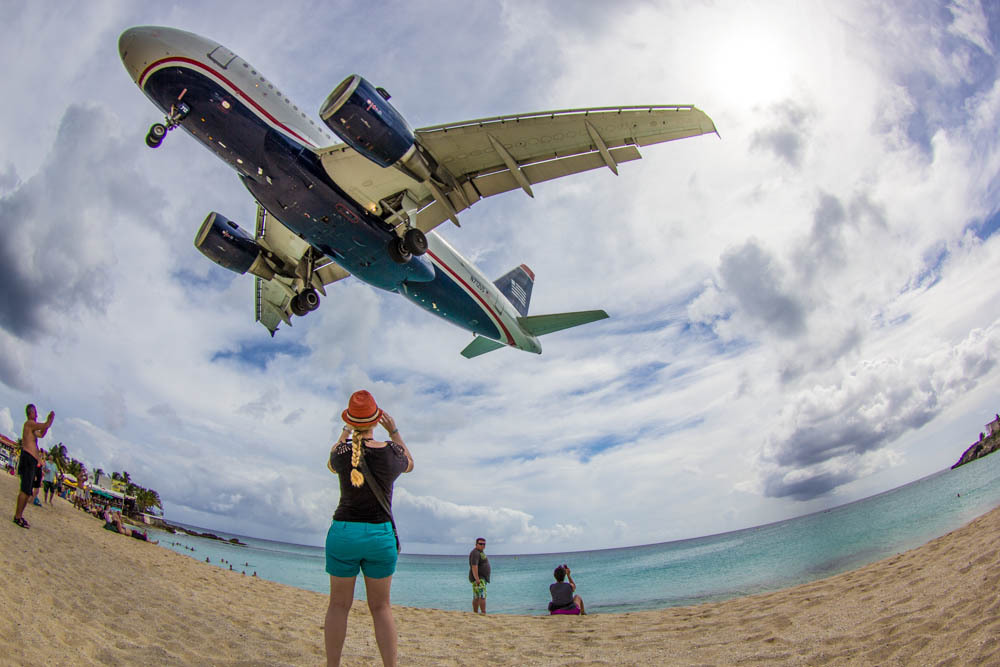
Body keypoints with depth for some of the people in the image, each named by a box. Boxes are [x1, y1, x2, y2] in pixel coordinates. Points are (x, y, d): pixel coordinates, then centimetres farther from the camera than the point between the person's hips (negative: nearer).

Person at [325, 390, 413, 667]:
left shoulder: (341, 451, -4)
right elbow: (409, 464, 16)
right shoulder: (390, 452, -8)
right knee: (380, 606, 9)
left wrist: (345, 434, 34)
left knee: (338, 605, 10)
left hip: (342, 531, 1)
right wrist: (393, 431, 19)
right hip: (380, 534, 0)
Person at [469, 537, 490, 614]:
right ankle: (484, 614, -20)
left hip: (481, 578, 10)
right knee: (482, 596, -15)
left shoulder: (481, 552, 17)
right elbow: (474, 566, -25)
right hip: (478, 579, -10)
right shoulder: (475, 553, -15)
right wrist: (477, 579, -29)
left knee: (476, 598, 10)